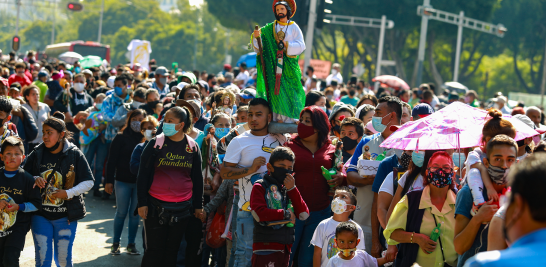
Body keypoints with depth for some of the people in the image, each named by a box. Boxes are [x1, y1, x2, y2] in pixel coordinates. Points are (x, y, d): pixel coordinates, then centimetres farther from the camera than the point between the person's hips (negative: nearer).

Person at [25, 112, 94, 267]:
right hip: (40, 216, 1)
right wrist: (34, 180, -12)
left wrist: (68, 193, -16)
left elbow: (88, 182, -3)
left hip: (65, 217, -1)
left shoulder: (74, 154, -5)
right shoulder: (37, 154, 0)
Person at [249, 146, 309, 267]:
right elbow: (259, 214, -17)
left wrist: (292, 189, -2)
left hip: (284, 247, 7)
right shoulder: (260, 187, -2)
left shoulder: (288, 189, 16)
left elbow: (304, 215, 6)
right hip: (265, 247, -6)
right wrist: (285, 214, -8)